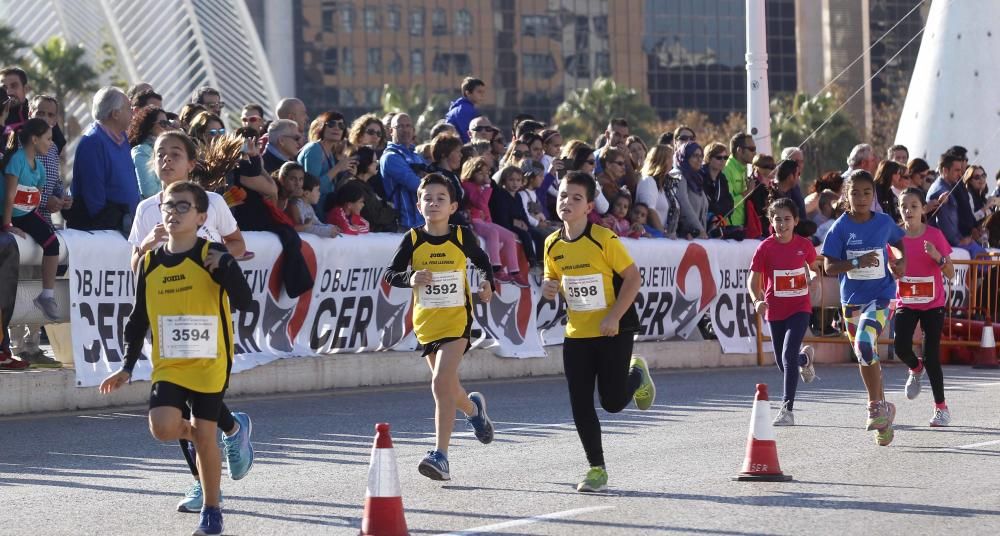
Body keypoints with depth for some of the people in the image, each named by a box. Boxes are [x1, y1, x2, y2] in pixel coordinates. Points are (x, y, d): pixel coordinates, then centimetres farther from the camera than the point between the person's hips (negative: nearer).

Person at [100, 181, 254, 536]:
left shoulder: (213, 258, -7)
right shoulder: (150, 263, 5)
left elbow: (244, 303, -17)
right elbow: (139, 318, 13)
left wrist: (224, 268, -28)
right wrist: (127, 366, 11)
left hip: (209, 364, -3)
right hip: (167, 365, 3)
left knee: (204, 435, -1)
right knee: (163, 427, -16)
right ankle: (230, 430, 16)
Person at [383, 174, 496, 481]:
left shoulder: (461, 237, -4)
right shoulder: (413, 240, -3)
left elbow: (482, 261, 15)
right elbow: (390, 274, -2)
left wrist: (487, 283, -3)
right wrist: (410, 278, -22)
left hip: (457, 319, -3)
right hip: (426, 321, 3)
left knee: (441, 383, -18)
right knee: (448, 388, 16)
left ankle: (440, 456, -18)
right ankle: (473, 409, 52)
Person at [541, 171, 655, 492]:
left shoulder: (604, 239, -15)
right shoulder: (553, 244, 1)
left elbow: (633, 278, -12)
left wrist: (614, 317, -19)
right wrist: (548, 287, -9)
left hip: (613, 332, -4)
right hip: (576, 333, 5)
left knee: (612, 402, -3)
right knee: (581, 405, -1)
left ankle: (636, 375, 32)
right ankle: (597, 469, 12)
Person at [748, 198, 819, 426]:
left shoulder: (804, 245, -6)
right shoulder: (765, 248, -9)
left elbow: (814, 266, 17)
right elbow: (753, 280, -8)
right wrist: (757, 301, -24)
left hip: (800, 308, -2)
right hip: (775, 310, 2)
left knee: (789, 355, -19)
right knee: (782, 363, 13)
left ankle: (787, 409, -15)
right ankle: (805, 357, 50)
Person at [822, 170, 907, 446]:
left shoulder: (884, 223, -2)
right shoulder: (841, 227, -6)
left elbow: (898, 241, 20)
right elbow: (829, 267, -9)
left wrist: (902, 260, 0)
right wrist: (858, 262, -24)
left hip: (880, 295, -2)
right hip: (852, 299, 2)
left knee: (865, 342, -27)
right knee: (865, 355, 12)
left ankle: (876, 405, -14)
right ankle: (882, 419, 27)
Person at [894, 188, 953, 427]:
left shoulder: (934, 235, -8)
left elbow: (950, 274, -8)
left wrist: (937, 256, -25)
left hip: (933, 304, -2)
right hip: (906, 303, 2)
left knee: (932, 356, -5)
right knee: (901, 346, -18)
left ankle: (941, 408, 10)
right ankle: (915, 369, 19)